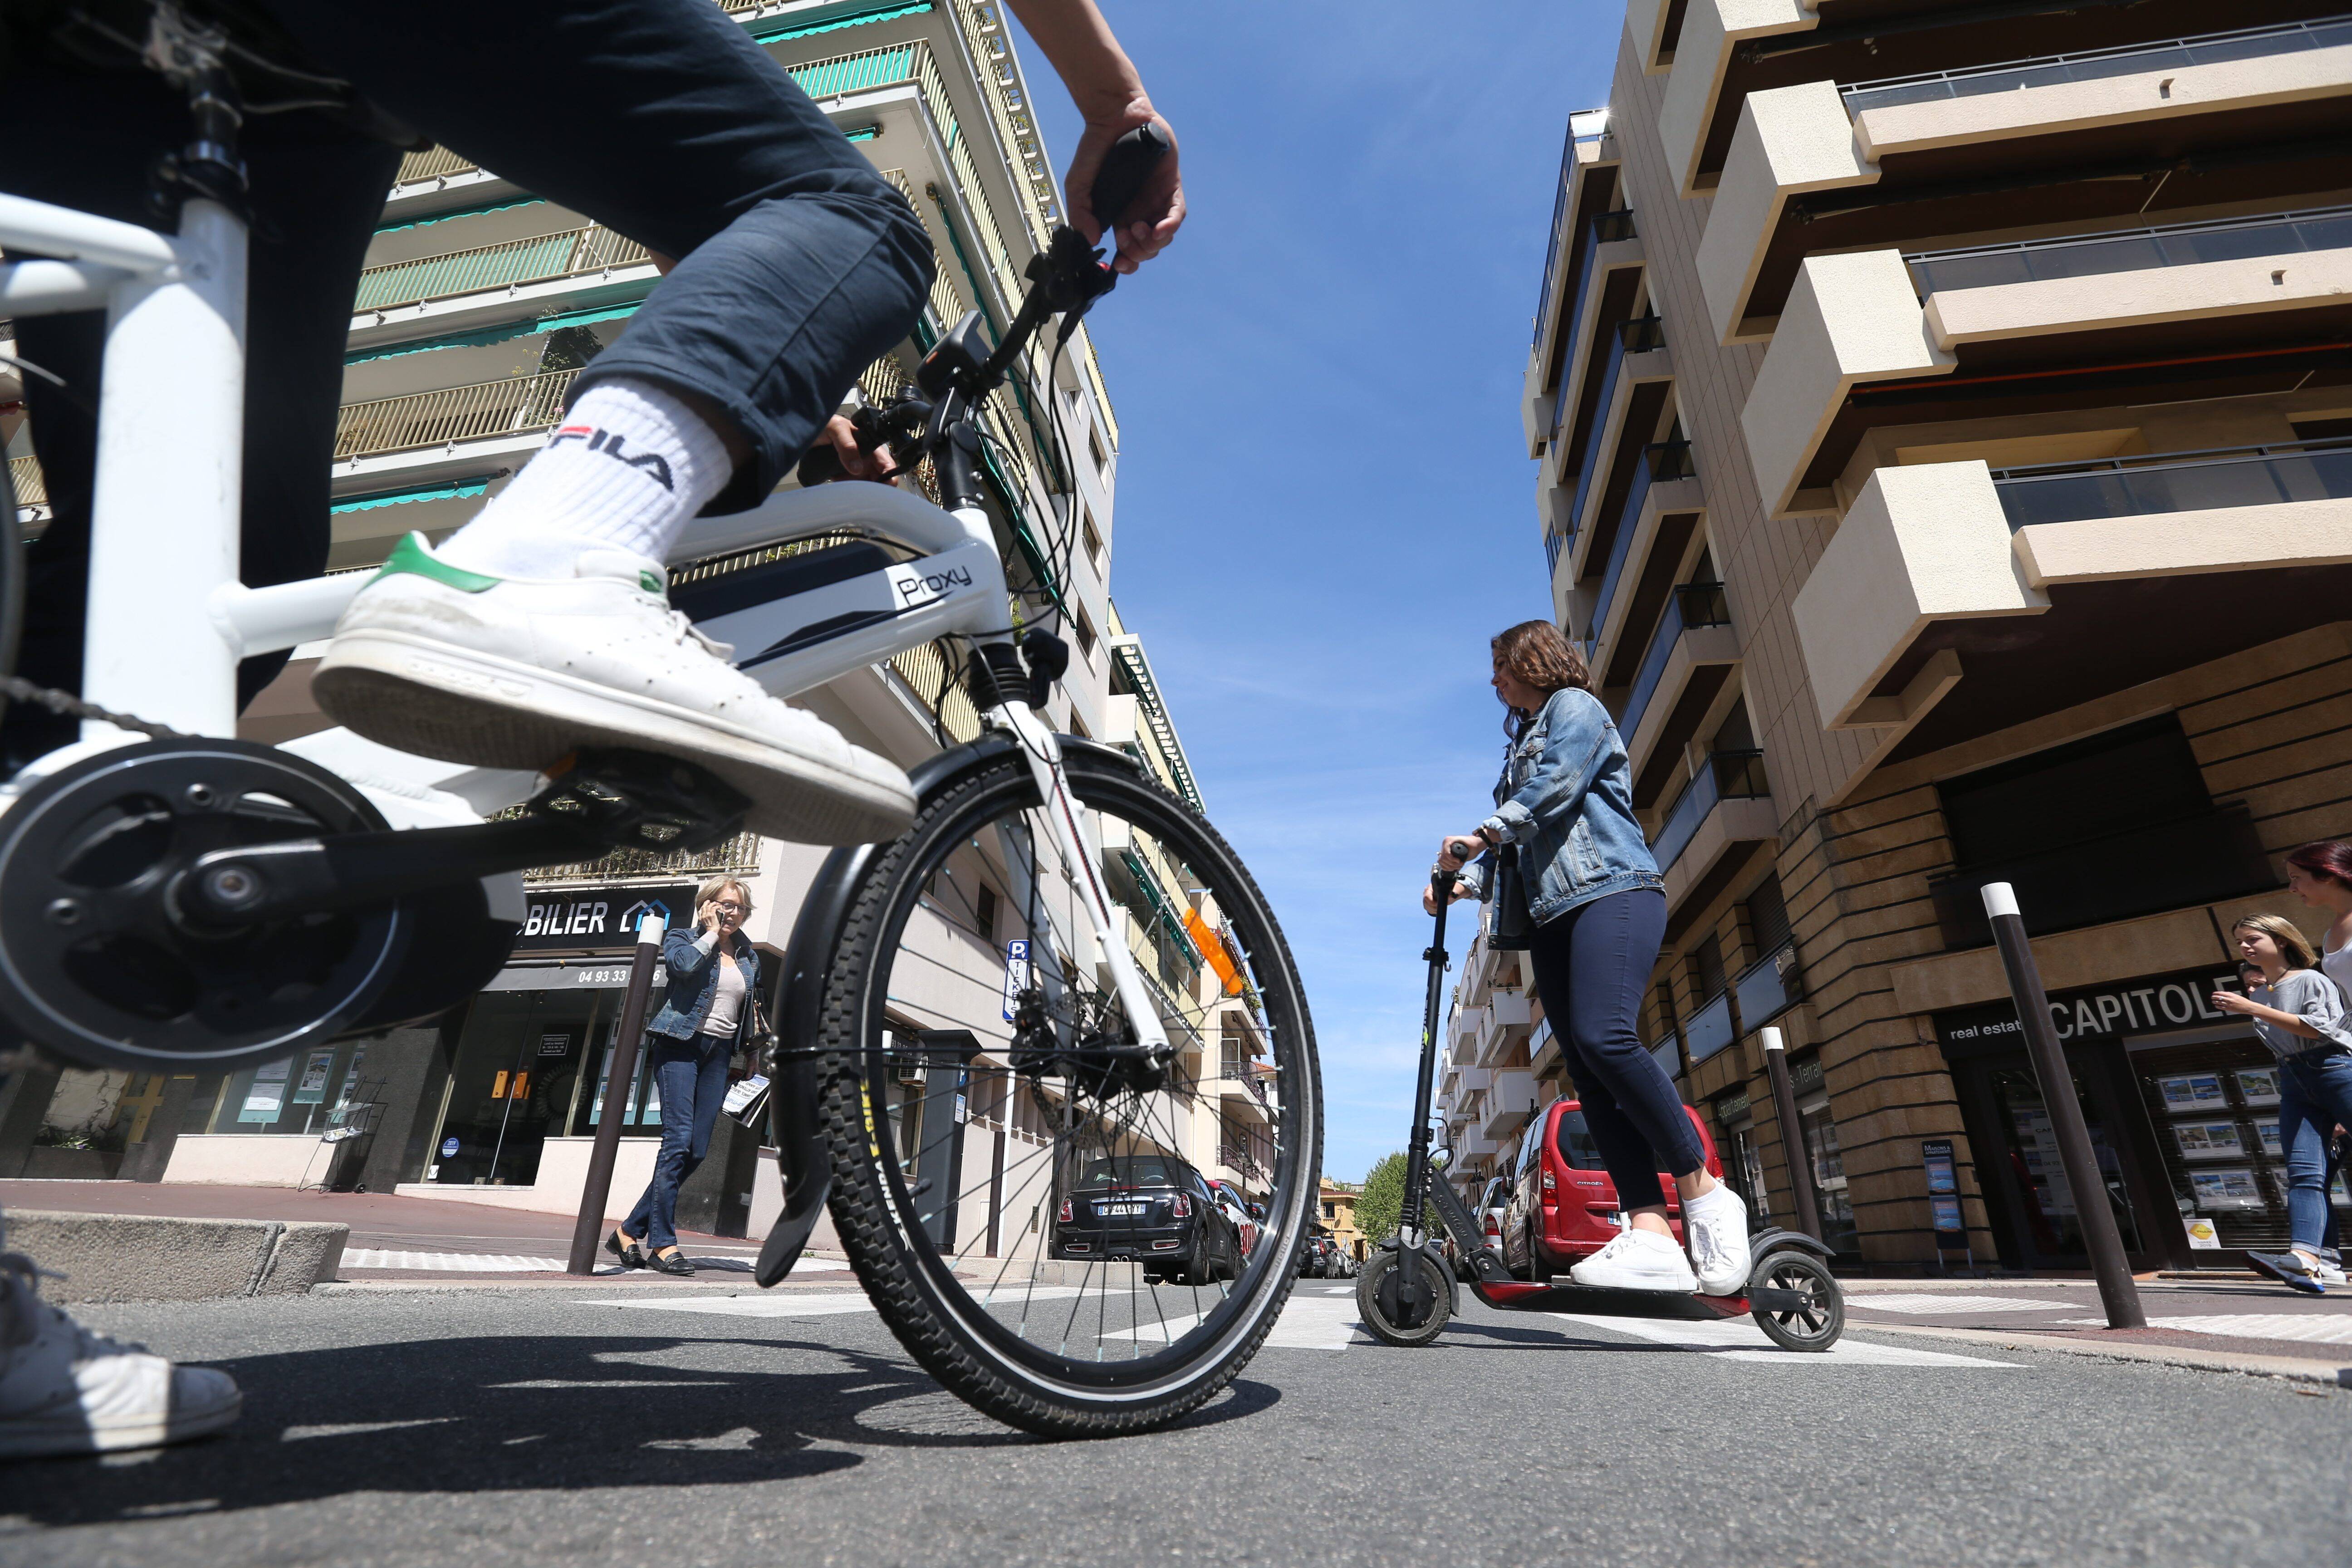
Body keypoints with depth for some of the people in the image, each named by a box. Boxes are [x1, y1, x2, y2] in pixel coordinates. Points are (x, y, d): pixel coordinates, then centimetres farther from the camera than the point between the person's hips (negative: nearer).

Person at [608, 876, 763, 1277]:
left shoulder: (748, 955, 18)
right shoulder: (681, 939, 5)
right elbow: (683, 964, -19)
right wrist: (711, 935, -7)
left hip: (719, 1052, 5)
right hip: (681, 1043, -5)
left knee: (697, 1150, 1)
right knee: (678, 1139, -14)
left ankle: (630, 1231, 15)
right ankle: (663, 1243, -7)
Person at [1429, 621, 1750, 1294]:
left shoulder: (1574, 706, 7)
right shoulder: (1521, 744, 29)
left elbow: (1556, 784, -12)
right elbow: (1516, 840, 23)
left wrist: (1481, 834, -12)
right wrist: (1466, 881, 8)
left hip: (1612, 890, -8)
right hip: (1554, 913, 8)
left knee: (1605, 1037, -26)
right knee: (1587, 1069, -5)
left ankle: (1706, 1195, -13)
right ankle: (1650, 1237, -10)